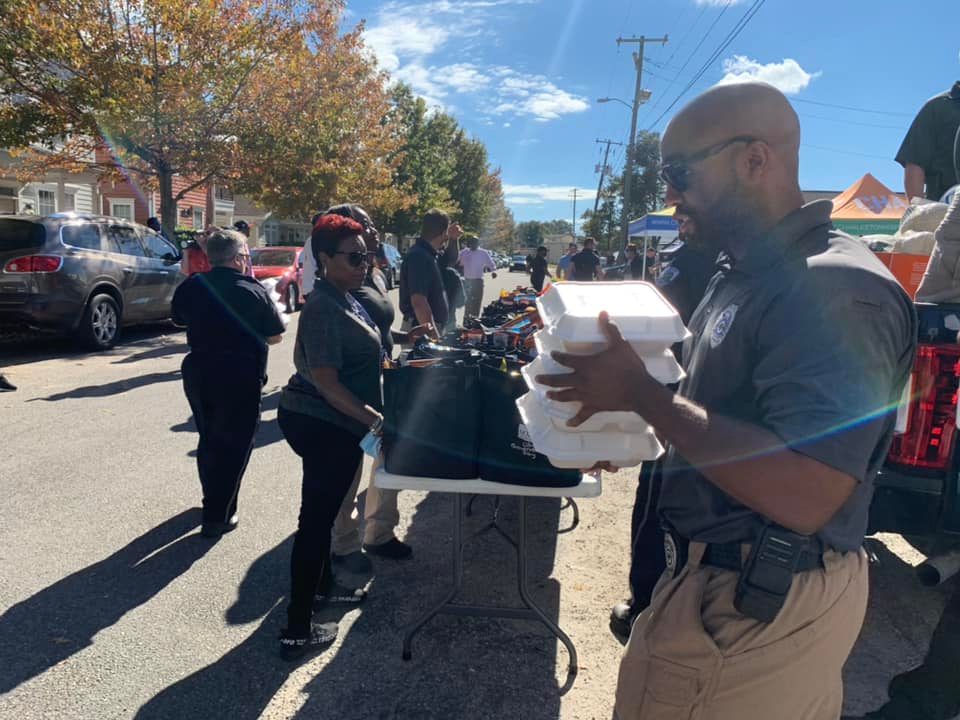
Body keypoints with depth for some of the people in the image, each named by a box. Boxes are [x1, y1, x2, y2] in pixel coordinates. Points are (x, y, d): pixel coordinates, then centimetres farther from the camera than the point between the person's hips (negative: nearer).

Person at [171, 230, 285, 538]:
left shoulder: (190, 287, 0)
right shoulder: (254, 291, -11)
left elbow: (180, 320, 17)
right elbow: (274, 337, -4)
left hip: (198, 371, 5)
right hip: (240, 376, -5)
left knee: (208, 438, 22)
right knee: (234, 444, 5)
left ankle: (213, 499, 38)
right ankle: (218, 516, 7)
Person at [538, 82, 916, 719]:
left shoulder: (837, 290, -24)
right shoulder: (743, 278, 8)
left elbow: (801, 497, -33)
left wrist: (639, 390, -26)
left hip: (755, 608, -9)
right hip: (719, 578, 9)